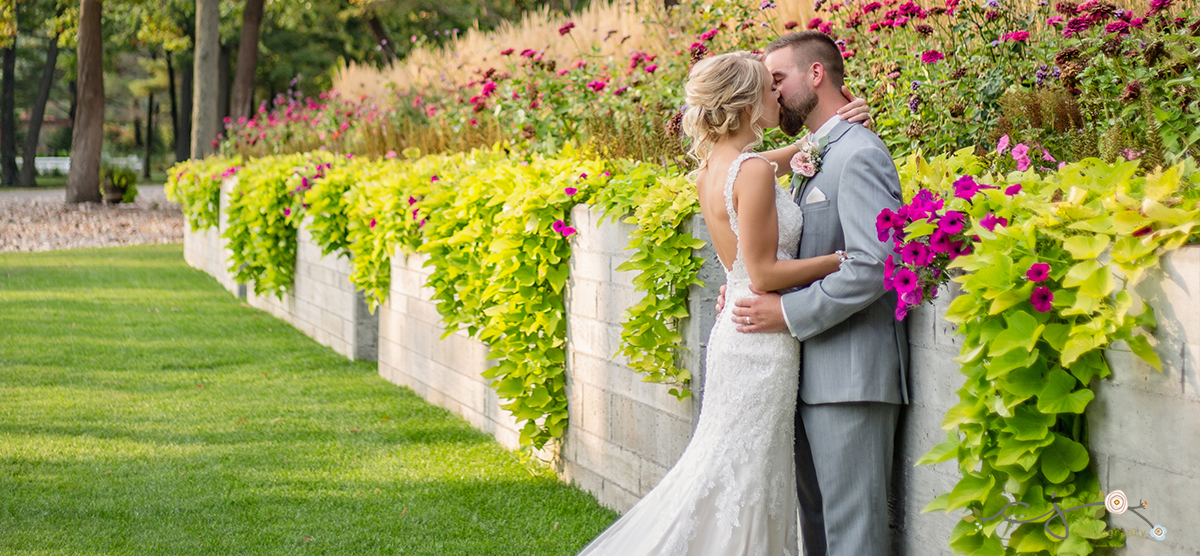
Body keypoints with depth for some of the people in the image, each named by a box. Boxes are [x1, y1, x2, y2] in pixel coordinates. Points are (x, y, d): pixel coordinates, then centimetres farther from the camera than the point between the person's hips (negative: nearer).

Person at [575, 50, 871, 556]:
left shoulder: (713, 166, 7)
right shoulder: (753, 172, -18)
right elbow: (764, 274, -17)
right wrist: (843, 258, -10)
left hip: (736, 330, 9)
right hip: (762, 341, -9)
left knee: (722, 468, 16)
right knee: (744, 478, -1)